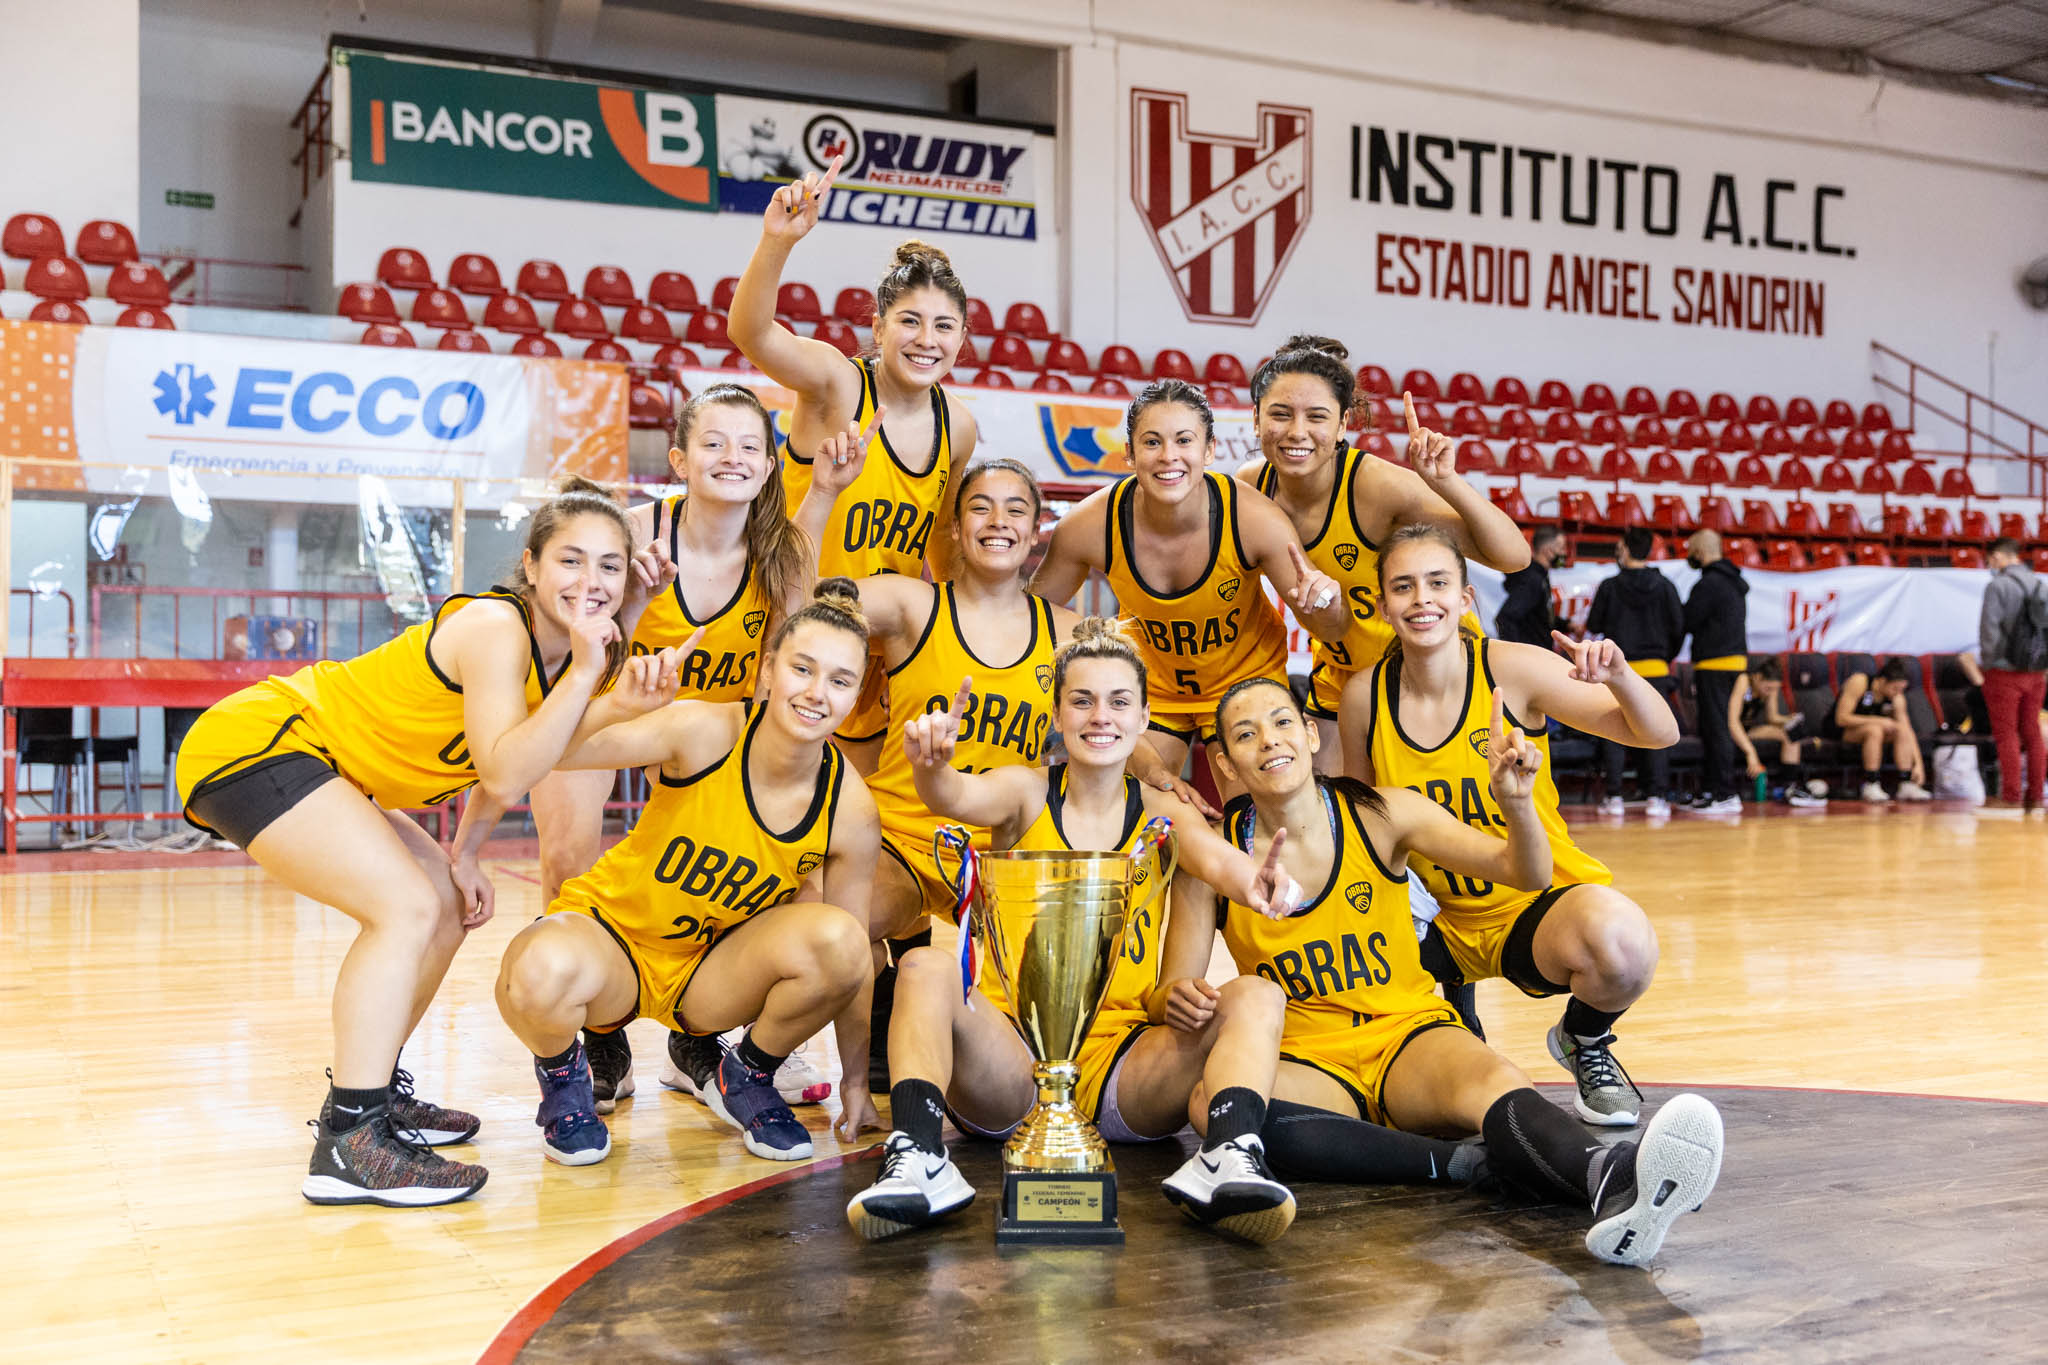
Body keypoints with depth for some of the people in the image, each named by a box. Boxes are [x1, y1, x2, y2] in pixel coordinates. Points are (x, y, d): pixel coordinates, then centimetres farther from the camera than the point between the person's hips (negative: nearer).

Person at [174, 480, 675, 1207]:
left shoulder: (558, 648, 3)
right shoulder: (494, 629, -24)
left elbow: (513, 755, 14)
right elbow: (504, 777, -31)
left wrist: (465, 854, 3)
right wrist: (585, 674, -34)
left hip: (312, 763, 10)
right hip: (254, 742, -10)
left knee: (447, 908, 14)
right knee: (407, 907, -21)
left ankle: (370, 1089, 28)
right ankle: (348, 1144, -20)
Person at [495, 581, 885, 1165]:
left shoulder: (849, 808, -14)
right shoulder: (705, 732, -23)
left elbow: (854, 959, -3)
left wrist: (856, 1079, 2)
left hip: (714, 972, 3)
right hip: (610, 927, -2)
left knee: (835, 940, -27)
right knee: (540, 975, -38)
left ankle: (746, 1078, 4)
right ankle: (563, 1074, 2)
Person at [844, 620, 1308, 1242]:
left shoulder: (1161, 813, 8)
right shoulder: (1027, 791, 5)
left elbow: (1214, 857, -14)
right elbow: (960, 798, -18)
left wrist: (1252, 880, -40)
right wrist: (932, 768, -43)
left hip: (1123, 1066, 2)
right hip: (1009, 1063, -1)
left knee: (1255, 999, -18)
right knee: (926, 967, -26)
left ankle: (1234, 1156, -41)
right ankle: (918, 1156, -40)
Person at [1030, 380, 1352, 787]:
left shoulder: (1256, 520, -29)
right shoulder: (1090, 526, -27)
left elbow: (1330, 631, -21)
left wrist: (1328, 606, -43)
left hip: (1246, 678, -1)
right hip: (1149, 681, 1)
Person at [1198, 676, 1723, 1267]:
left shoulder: (1381, 814, -2)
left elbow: (1527, 874, -4)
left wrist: (1517, 803, -25)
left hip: (1408, 1036, 0)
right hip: (1307, 1061, 0)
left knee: (1491, 1079, -35)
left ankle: (1611, 1182, -67)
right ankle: (1473, 1165, -42)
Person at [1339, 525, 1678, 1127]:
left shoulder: (1512, 669, -13)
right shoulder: (1364, 697, -5)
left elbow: (1659, 735, -10)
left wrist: (1619, 677, -30)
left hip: (1541, 903, -3)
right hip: (1439, 921, 3)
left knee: (1620, 938, -36)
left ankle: (1585, 1041, 2)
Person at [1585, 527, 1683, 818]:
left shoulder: (1610, 586, -4)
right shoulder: (1664, 586, 0)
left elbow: (1594, 626, 1)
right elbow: (1678, 628, 3)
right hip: (1655, 669, 1)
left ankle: (1614, 796, 3)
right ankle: (1657, 797, -2)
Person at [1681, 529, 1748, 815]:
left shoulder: (1709, 584, -13)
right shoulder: (1733, 582, 18)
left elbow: (1687, 622, -13)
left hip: (1714, 664, -10)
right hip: (1735, 659, 10)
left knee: (1716, 729, -8)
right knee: (1711, 729, 13)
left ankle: (1726, 794, -9)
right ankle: (1709, 791, 16)